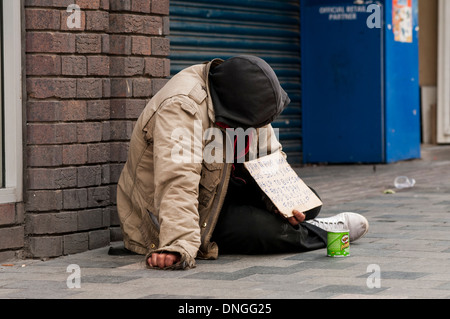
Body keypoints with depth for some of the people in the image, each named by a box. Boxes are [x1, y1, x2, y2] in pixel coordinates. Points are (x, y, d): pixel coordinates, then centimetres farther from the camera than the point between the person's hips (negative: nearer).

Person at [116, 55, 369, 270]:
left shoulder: (247, 100, -3)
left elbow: (269, 157, 4)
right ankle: (319, 233, -1)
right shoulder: (181, 108, -31)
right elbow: (177, 182, -43)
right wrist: (179, 246, -54)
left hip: (218, 192, 8)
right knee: (264, 229, -27)